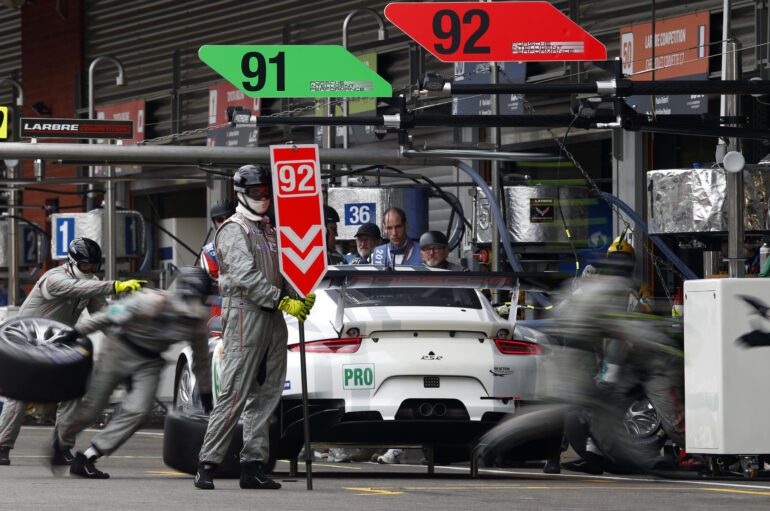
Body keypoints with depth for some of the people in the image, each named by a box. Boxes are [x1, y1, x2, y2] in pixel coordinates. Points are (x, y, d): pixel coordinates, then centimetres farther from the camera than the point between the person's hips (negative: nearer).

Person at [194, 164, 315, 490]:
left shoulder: (269, 231, 22)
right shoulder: (234, 230, -5)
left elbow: (280, 274, 19)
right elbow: (246, 276, -18)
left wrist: (302, 297, -1)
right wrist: (283, 302, -23)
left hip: (273, 317, 9)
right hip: (245, 314, -9)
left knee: (266, 394, 6)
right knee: (235, 394, -12)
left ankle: (253, 465, 8)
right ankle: (207, 464, -10)